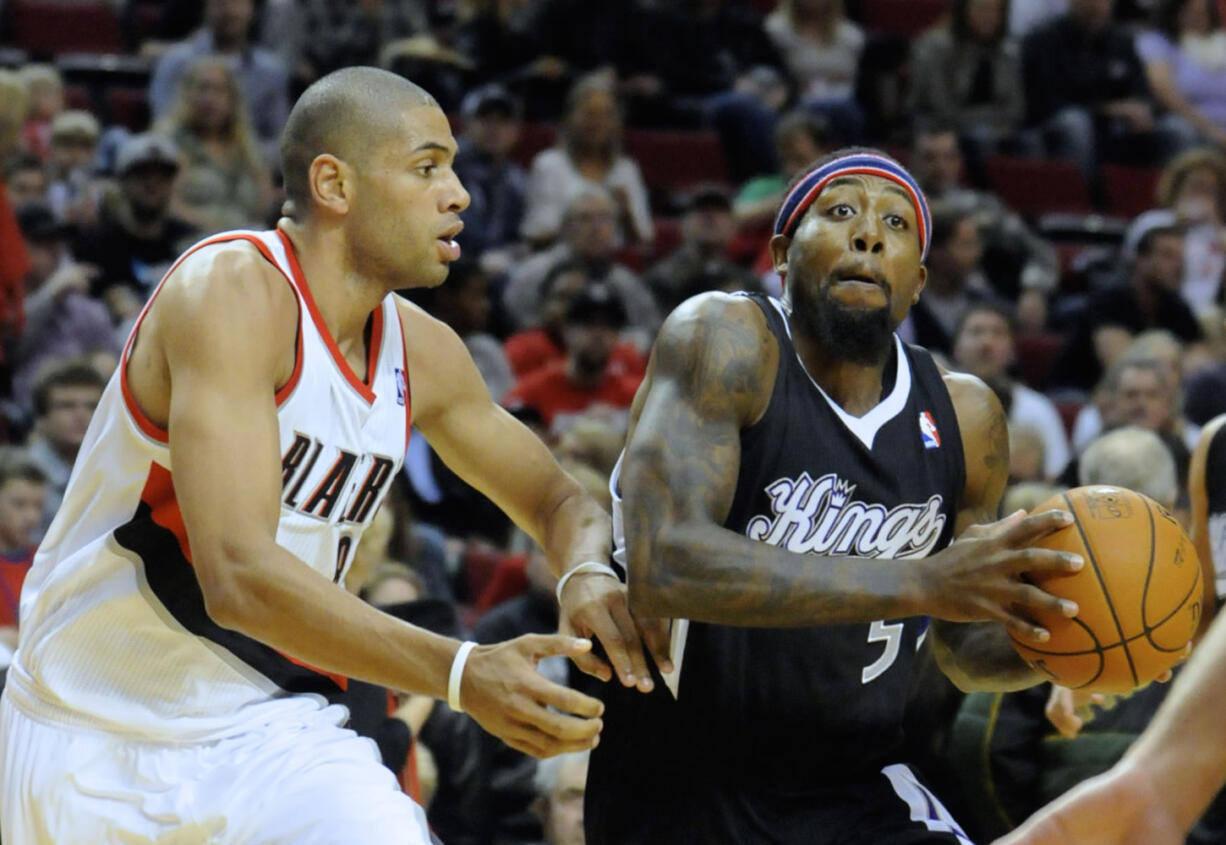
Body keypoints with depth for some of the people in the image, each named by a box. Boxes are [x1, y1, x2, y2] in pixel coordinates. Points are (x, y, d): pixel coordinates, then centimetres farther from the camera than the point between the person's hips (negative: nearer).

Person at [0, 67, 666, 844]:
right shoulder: (233, 291, -21)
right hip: (92, 743, -5)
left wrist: (587, 575, -8)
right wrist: (460, 673, -38)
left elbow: (557, 498, 18)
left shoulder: (423, 355, 2)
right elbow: (238, 577, -31)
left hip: (273, 735, 5)